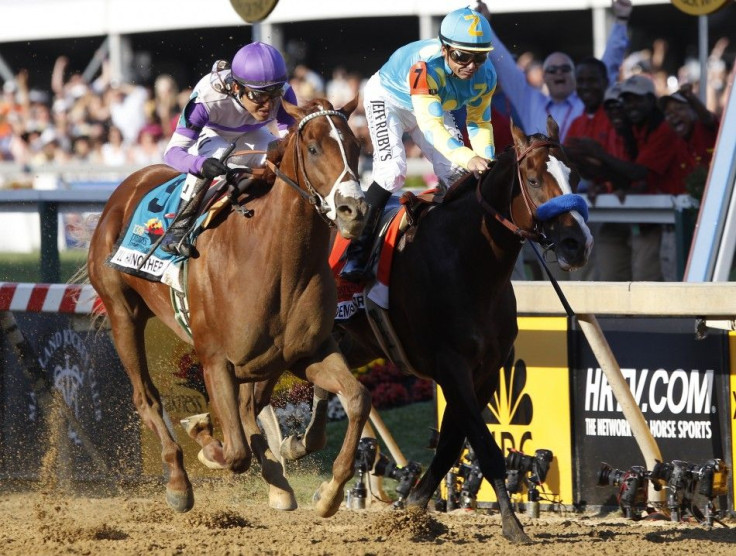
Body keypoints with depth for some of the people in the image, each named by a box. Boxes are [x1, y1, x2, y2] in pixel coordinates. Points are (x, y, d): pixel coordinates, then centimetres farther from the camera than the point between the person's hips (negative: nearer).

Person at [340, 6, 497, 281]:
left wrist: (487, 161, -26)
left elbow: (479, 122, -9)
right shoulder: (426, 67, -44)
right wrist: (468, 158, -65)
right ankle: (358, 251, -16)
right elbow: (431, 125, -51)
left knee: (457, 174, -3)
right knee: (392, 170, -24)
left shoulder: (485, 75, -24)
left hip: (436, 103, 6)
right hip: (387, 97, -6)